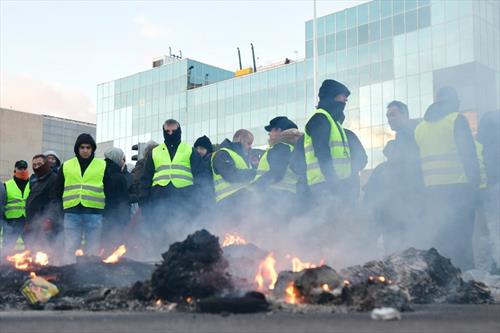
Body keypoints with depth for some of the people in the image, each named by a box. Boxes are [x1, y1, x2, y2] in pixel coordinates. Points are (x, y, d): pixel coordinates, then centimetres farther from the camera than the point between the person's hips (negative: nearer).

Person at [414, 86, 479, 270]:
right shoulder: (457, 120, -4)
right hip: (458, 186, -5)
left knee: (437, 239, 10)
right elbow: (469, 154, -8)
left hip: (432, 189, 5)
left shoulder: (420, 127, 13)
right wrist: (474, 182, -2)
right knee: (460, 238, -5)